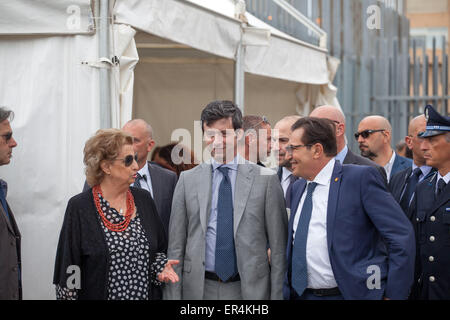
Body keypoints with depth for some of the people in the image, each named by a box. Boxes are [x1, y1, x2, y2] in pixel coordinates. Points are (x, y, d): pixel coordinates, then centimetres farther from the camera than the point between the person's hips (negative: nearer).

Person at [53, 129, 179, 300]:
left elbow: (159, 249, 13)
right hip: (98, 295, -4)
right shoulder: (79, 207, -9)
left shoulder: (144, 199, 5)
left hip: (147, 294, 4)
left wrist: (161, 266, -5)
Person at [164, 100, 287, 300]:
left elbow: (278, 246, -1)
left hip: (250, 289, -1)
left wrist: (276, 295, -5)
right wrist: (173, 296, -1)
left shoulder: (265, 179, -1)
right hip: (199, 290, 1)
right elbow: (176, 246, 5)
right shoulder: (188, 180, 5)